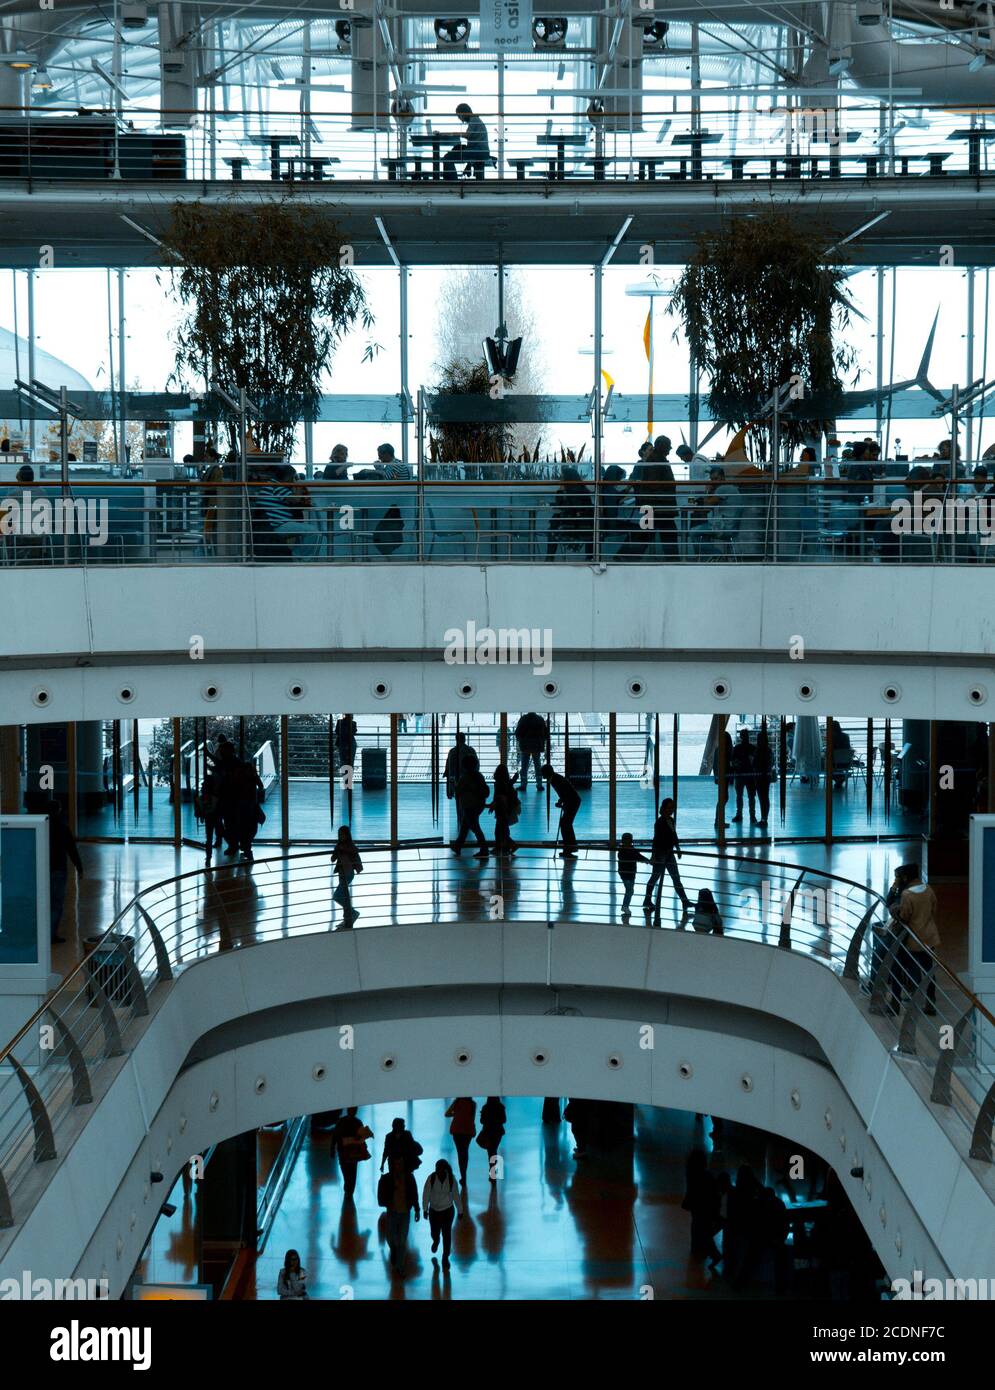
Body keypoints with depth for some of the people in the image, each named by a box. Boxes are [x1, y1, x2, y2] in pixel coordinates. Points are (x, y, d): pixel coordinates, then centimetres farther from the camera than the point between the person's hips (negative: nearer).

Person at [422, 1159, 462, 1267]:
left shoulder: (451, 1179, -13)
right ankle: (436, 1241, 49)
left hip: (448, 1211, 0)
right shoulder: (431, 1178, -16)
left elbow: (456, 1196, -3)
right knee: (435, 1233, 11)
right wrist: (425, 1209, -8)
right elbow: (426, 1194, -8)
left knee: (447, 1234, 1)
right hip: (434, 1210, 0)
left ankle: (445, 1257, 17)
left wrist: (460, 1211, 4)